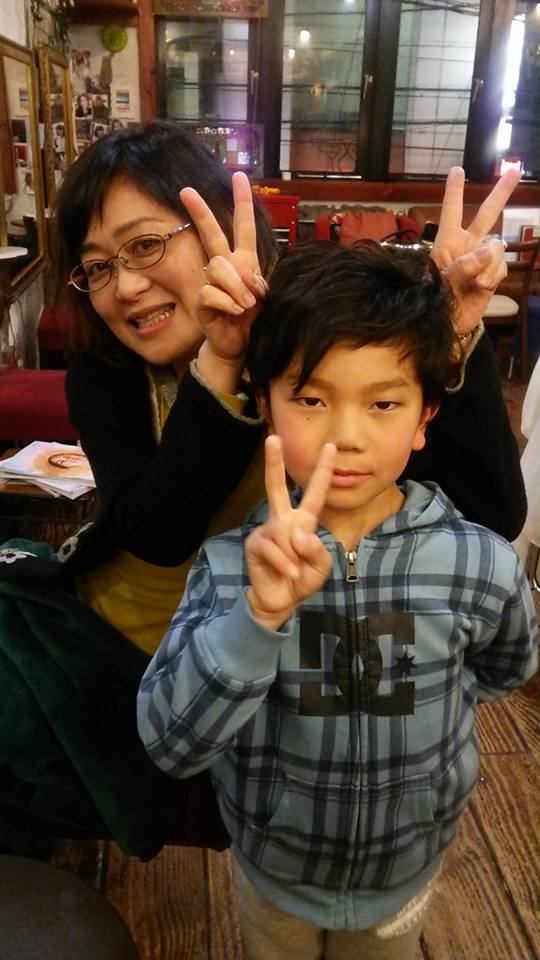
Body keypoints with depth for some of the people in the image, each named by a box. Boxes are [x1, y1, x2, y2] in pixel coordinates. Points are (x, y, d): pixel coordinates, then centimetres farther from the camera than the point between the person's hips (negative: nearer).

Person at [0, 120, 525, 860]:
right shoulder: (101, 374, -7)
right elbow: (158, 535, -24)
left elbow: (490, 518, -24)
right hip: (96, 629, 4)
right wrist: (222, 367, -34)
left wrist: (455, 338, -36)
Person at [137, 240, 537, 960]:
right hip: (271, 869, 0)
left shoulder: (482, 565, -23)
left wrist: (416, 708, -2)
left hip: (403, 874, 1)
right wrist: (260, 615, -44)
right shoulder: (233, 561, -25)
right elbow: (171, 744, -32)